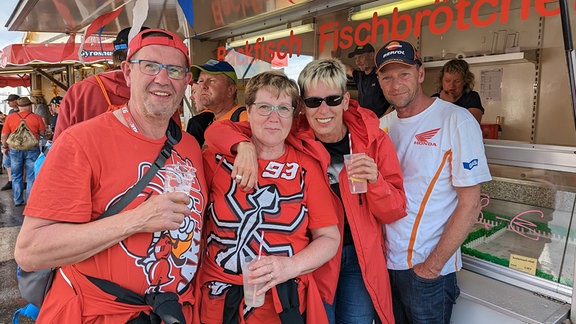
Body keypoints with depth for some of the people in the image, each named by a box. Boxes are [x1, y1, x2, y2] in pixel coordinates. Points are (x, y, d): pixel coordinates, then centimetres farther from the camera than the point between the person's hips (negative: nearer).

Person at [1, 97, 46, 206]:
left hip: (15, 149, 2)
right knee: (31, 177, 5)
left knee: (16, 176, 13)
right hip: (32, 150, -2)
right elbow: (43, 133, 3)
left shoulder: (10, 118, 2)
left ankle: (18, 200, 19)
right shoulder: (37, 117, -3)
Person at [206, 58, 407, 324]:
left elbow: (395, 212, -6)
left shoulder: (374, 139, -9)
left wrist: (375, 180, -26)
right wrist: (244, 145, -33)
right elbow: (218, 130, -12)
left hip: (361, 256, 2)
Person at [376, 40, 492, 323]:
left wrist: (432, 266, -14)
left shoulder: (457, 121, -13)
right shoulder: (382, 125, 3)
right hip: (384, 261, 5)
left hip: (429, 271, -5)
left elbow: (470, 205, -15)